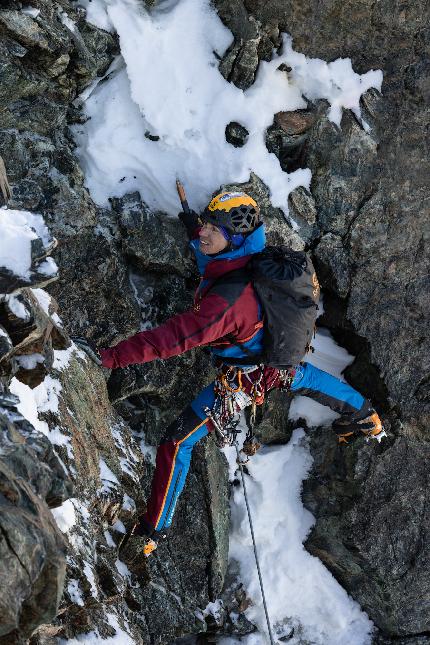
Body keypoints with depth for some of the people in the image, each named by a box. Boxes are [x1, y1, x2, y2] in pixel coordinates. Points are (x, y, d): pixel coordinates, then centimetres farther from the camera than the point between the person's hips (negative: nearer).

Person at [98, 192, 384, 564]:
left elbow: (173, 338, -47)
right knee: (305, 378, 40)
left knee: (177, 443, -2)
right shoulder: (254, 255, -16)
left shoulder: (228, 298, -41)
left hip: (243, 378, -8)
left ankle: (151, 532, 8)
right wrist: (195, 230, -2)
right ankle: (366, 419, 64)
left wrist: (111, 357, -48)